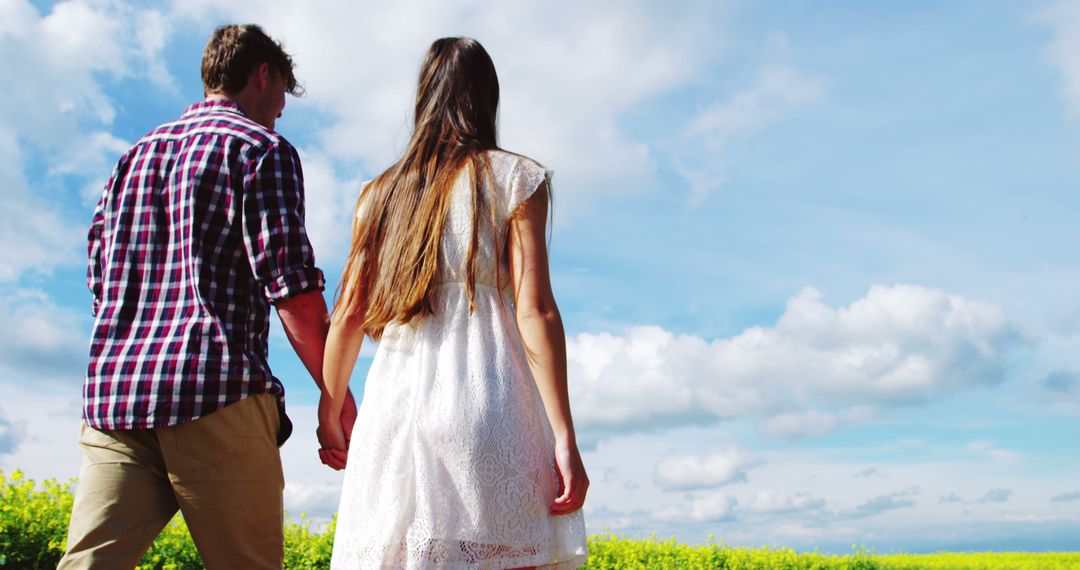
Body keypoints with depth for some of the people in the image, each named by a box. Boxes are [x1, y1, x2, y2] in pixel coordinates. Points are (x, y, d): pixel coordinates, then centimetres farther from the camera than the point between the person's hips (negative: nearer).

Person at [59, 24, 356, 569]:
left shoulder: (133, 157, 22)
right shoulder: (262, 147, 2)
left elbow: (99, 284, 23)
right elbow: (292, 289, -9)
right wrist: (341, 406, -5)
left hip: (112, 398, 6)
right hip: (216, 395, -6)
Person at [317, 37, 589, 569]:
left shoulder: (381, 193, 16)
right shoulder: (516, 177, 5)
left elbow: (348, 314, 12)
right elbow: (534, 310, -5)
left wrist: (330, 413, 23)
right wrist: (564, 437, -7)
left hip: (395, 405, 4)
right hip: (486, 403, -4)